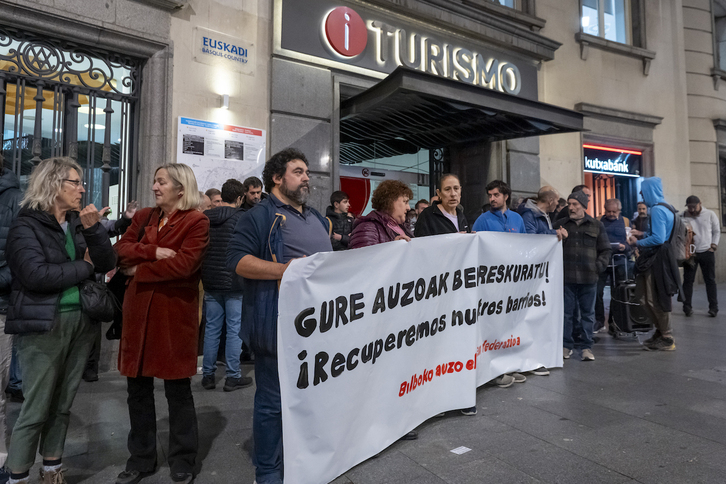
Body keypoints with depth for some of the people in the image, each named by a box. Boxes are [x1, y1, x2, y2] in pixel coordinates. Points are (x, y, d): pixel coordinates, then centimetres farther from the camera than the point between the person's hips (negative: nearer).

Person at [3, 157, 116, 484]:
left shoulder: (78, 223, 11)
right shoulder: (27, 225, -7)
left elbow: (107, 264, 3)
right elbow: (37, 274, -21)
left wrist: (93, 228, -10)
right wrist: (83, 266, -9)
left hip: (80, 321, 6)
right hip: (44, 326, -5)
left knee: (63, 404, 13)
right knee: (36, 409, 1)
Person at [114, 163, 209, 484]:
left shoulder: (196, 222, -7)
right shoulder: (143, 217, 13)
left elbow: (184, 264, -18)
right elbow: (121, 249, 2)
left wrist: (139, 270, -8)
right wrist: (154, 252, -15)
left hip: (175, 311, -6)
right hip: (138, 310, 6)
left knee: (177, 388, 6)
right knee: (137, 388, 13)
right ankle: (141, 458, 31)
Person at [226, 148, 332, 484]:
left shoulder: (318, 220, 19)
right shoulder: (259, 216, -6)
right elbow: (237, 259, -17)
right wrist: (283, 270, -26)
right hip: (279, 325, -8)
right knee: (273, 402, 5)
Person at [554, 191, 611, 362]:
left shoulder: (596, 225, 9)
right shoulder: (560, 224, 8)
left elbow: (605, 250, 10)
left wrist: (597, 267, -2)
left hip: (589, 278, 0)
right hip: (566, 277, 0)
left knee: (588, 313, 7)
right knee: (567, 312, 4)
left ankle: (586, 347, 16)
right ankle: (566, 345, 14)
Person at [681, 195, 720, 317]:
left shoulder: (710, 215, 4)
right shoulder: (684, 217, 1)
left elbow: (716, 232, 10)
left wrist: (713, 246, 0)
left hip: (707, 252, 1)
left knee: (710, 280, 3)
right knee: (688, 280, 1)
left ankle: (713, 307, 8)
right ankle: (687, 307, 7)